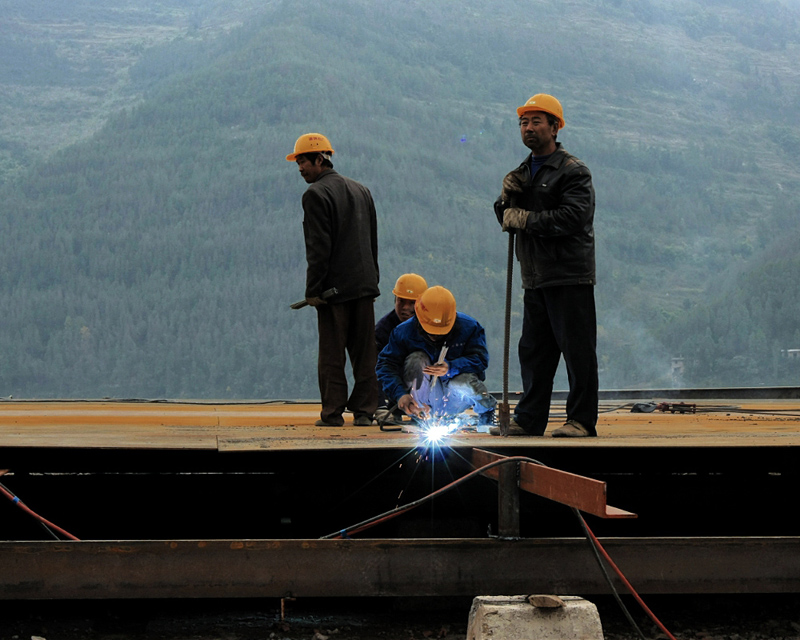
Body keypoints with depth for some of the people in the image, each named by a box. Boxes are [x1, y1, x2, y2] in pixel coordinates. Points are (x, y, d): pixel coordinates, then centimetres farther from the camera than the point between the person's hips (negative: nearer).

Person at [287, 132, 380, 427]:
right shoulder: (361, 190, 14)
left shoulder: (316, 194, -10)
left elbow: (318, 247, -14)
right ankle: (364, 411, 9)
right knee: (364, 351, 8)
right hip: (364, 283, 6)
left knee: (332, 353, 0)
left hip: (335, 288, -6)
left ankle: (332, 413, 2)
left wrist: (313, 290, -11)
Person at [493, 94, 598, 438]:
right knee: (533, 351, 10)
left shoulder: (572, 171, -6)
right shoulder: (523, 172, 20)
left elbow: (573, 217, -20)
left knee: (577, 350, -5)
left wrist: (526, 219, -15)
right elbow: (507, 218, 20)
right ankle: (528, 420, 16)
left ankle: (582, 420, -1)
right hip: (535, 278, 8)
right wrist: (508, 197, -1)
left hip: (570, 277, -8)